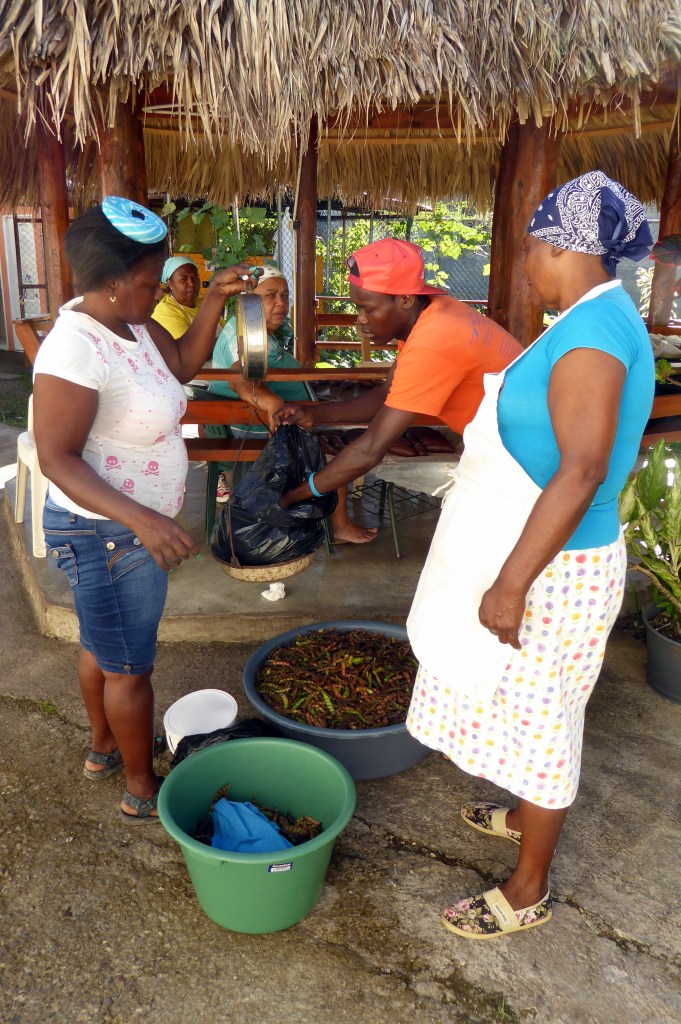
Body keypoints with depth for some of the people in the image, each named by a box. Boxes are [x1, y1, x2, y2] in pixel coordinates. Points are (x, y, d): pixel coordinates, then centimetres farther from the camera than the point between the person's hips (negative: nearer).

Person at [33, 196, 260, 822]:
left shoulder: (131, 324, -1)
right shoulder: (75, 349, -28)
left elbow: (184, 363, 12)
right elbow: (57, 458, -28)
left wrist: (217, 297, -1)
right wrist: (142, 519, -38)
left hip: (129, 529, 10)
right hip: (107, 536, -10)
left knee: (102, 645, 26)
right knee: (130, 669, 8)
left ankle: (104, 748, 49)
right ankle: (143, 790, 29)